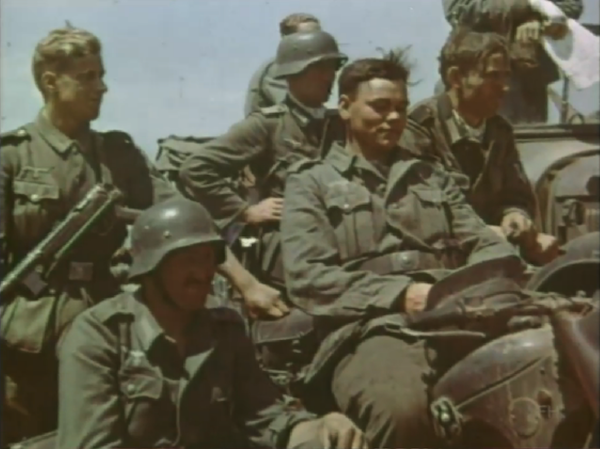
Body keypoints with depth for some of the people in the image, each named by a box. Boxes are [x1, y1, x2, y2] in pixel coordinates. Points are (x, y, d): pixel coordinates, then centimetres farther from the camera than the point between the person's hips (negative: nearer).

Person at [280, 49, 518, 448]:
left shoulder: (432, 175, 28)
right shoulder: (312, 181, 14)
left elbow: (484, 243, 21)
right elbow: (308, 277, 0)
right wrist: (399, 295, -12)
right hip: (369, 329, -3)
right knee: (402, 408, -39)